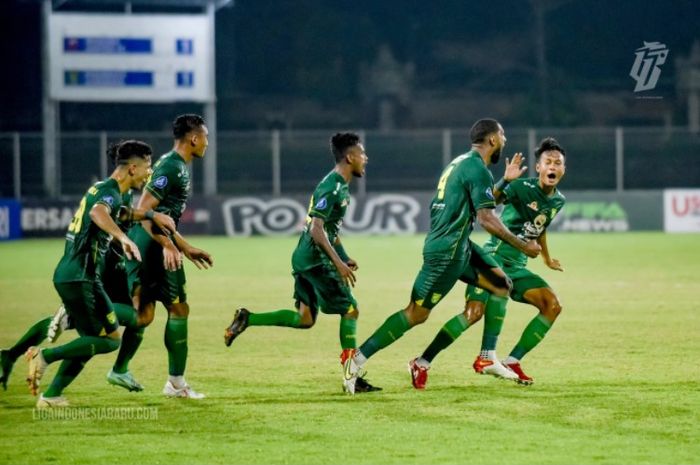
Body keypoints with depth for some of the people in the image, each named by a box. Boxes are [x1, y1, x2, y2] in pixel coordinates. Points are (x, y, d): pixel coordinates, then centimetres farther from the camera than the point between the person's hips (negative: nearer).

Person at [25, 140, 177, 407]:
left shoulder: (102, 188, 16)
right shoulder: (111, 193, -14)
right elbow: (98, 213, -38)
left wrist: (151, 215, 38)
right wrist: (123, 238, -52)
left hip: (67, 275, 10)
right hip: (80, 278, -10)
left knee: (90, 341, 13)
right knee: (110, 339, -7)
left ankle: (51, 395, 11)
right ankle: (45, 356, -10)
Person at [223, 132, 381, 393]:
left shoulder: (341, 185, 14)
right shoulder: (332, 187, -17)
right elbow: (317, 229, -25)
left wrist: (344, 258, 23)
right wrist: (338, 263, -27)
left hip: (306, 260, 10)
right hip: (315, 260, -10)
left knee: (305, 319, 10)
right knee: (350, 310, -4)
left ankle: (247, 319, 7)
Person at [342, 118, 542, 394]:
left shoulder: (462, 163, 16)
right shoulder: (479, 170, -14)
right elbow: (487, 219, -19)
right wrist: (523, 246, -12)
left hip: (458, 247, 10)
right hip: (448, 251, -10)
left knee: (500, 284, 9)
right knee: (417, 313, -7)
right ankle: (358, 360, -6)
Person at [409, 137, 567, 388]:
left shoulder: (558, 201, 9)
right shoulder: (523, 188, -14)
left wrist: (547, 258, 43)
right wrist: (505, 181, -46)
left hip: (517, 266, 8)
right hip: (494, 256, -8)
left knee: (553, 305, -5)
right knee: (474, 311, -23)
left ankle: (512, 362, 0)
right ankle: (422, 363, -16)